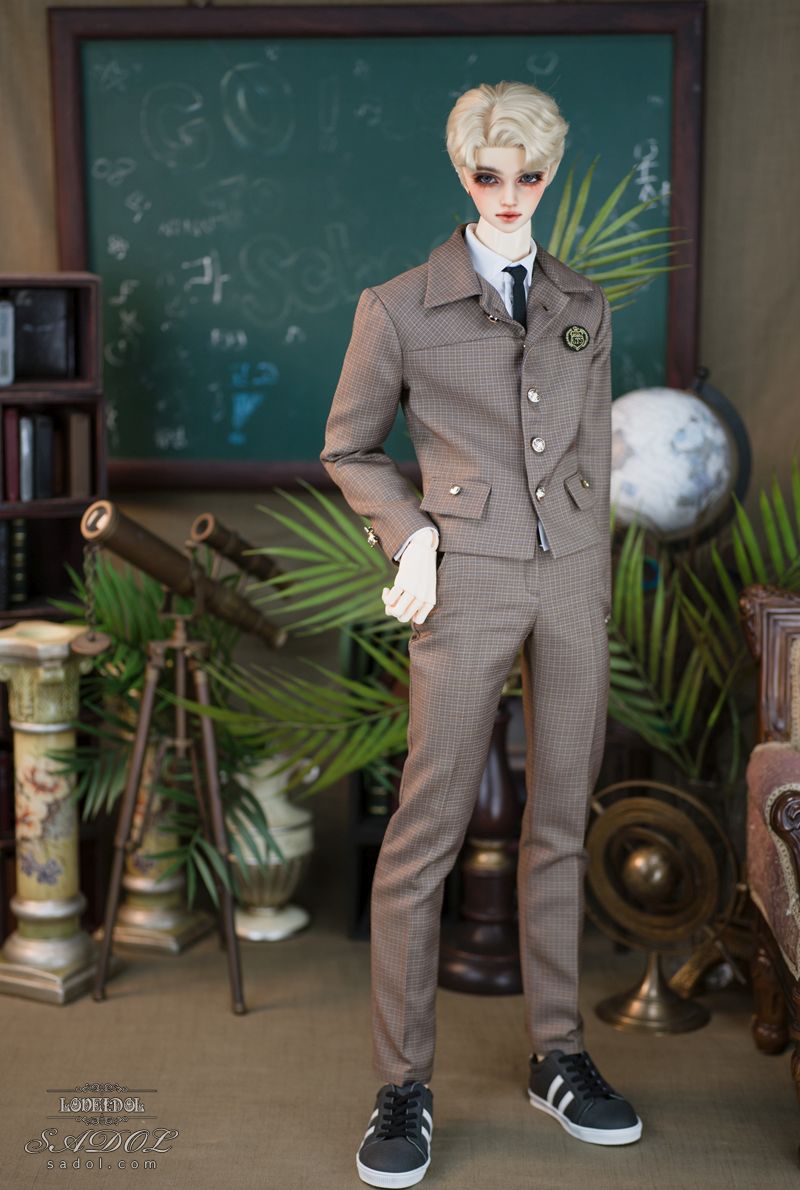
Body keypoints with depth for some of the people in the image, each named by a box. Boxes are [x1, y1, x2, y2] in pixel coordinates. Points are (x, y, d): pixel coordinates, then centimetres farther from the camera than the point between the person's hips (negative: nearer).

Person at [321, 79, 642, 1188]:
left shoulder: (586, 307, 12)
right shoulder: (399, 307, 1)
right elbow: (348, 449, 8)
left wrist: (589, 582, 15)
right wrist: (411, 534, -7)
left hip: (575, 578, 4)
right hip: (468, 584, -4)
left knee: (563, 819, 9)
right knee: (428, 827, -5)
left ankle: (560, 1057, 22)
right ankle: (403, 1086, 7)